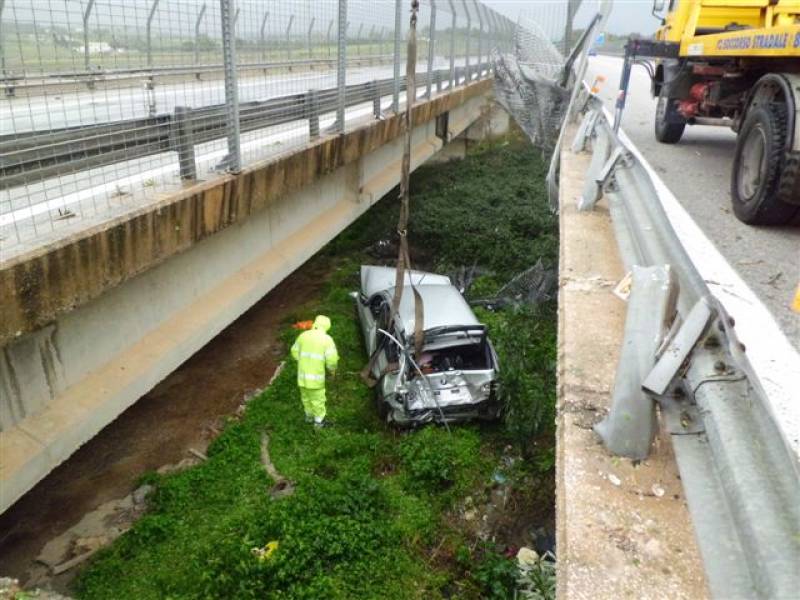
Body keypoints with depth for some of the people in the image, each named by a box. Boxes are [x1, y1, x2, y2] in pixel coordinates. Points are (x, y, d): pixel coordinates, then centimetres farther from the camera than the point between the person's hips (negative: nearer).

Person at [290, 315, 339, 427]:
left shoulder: (303, 335, 2)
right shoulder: (326, 339, -11)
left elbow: (295, 352, 10)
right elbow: (331, 359, -15)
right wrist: (332, 370, 4)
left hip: (302, 374, 4)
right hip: (317, 376, -4)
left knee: (306, 397, 23)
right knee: (317, 399, 12)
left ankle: (309, 416, 41)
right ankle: (319, 420, 24)